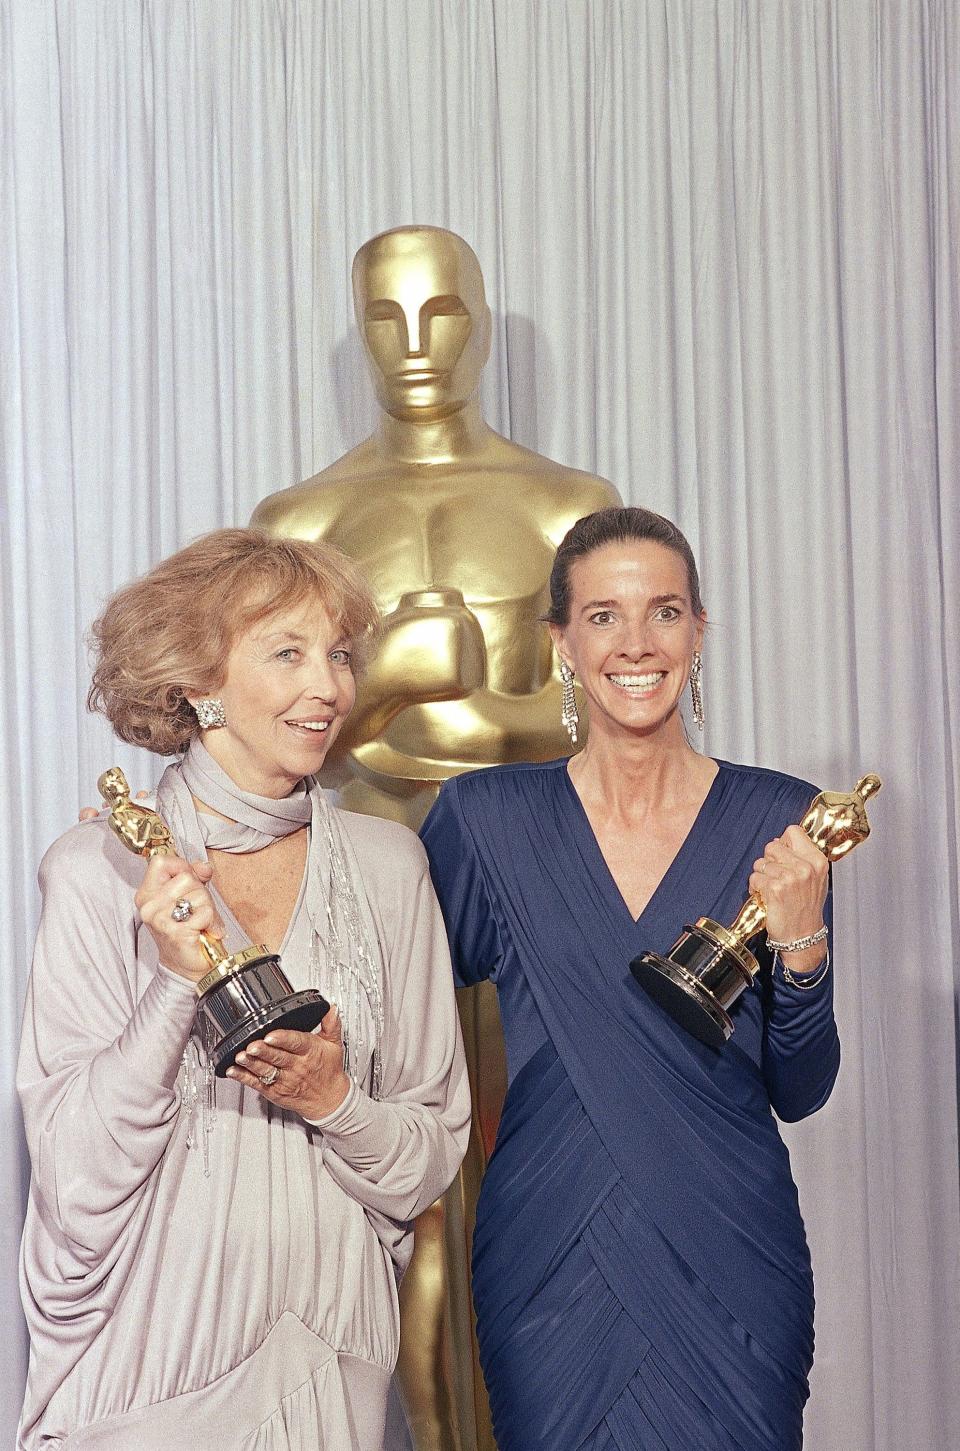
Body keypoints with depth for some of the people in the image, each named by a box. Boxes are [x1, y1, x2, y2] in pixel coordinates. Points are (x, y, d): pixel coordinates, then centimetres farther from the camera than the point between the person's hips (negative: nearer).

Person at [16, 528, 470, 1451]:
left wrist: (333, 1100, -16)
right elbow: (76, 1187, -12)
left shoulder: (386, 865, -1)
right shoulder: (98, 872, -10)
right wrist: (176, 984, -23)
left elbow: (434, 1158, 3)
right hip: (148, 1368, -3)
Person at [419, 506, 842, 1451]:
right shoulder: (487, 817, -4)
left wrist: (799, 940, -16)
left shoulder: (776, 822, -4)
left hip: (732, 1262, 1)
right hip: (549, 1262, 0)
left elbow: (800, 1091, -1)